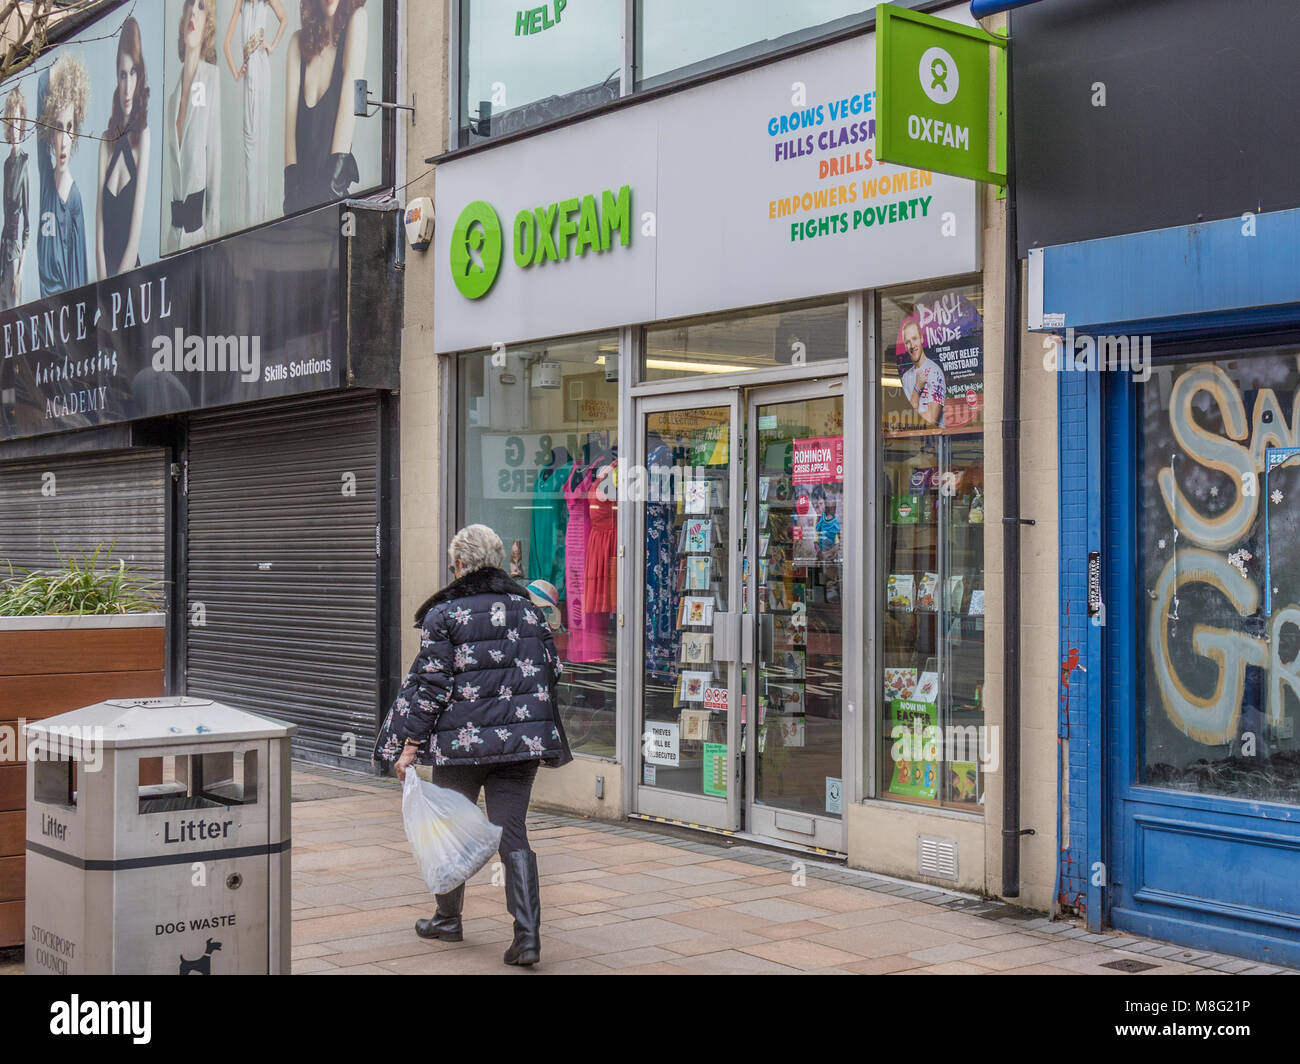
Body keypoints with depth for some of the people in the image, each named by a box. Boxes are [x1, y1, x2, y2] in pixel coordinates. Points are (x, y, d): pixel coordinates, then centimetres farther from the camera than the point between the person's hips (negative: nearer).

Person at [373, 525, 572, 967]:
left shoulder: (445, 614, -6)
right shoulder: (528, 607, 7)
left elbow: (431, 685, -9)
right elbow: (551, 670, 12)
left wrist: (410, 744, -6)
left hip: (462, 740, -3)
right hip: (523, 739, 4)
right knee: (512, 833, 3)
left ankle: (448, 918, 31)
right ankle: (527, 936, -6)